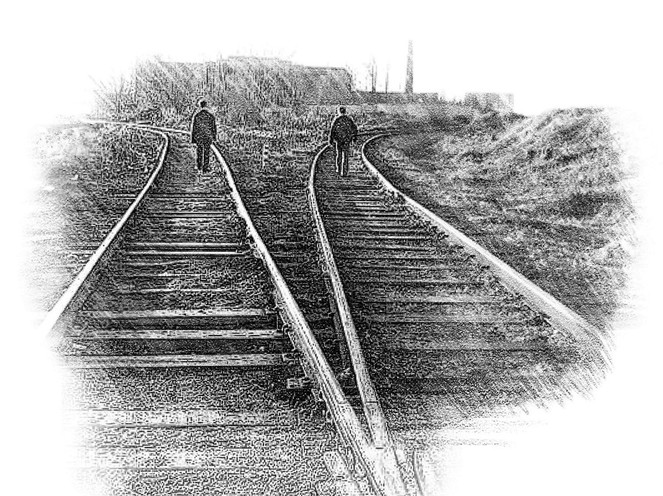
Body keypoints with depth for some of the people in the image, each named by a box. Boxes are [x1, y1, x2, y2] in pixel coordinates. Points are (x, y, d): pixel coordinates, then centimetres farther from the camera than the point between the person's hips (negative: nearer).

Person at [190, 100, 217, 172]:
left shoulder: (196, 115, -8)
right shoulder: (211, 116, -8)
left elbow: (193, 127, -5)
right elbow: (214, 127, -2)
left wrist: (192, 138, 3)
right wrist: (214, 136, 12)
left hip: (198, 136, 1)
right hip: (208, 136, 0)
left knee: (199, 150, 19)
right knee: (206, 152, 7)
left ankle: (198, 166, 24)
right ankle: (205, 167, 7)